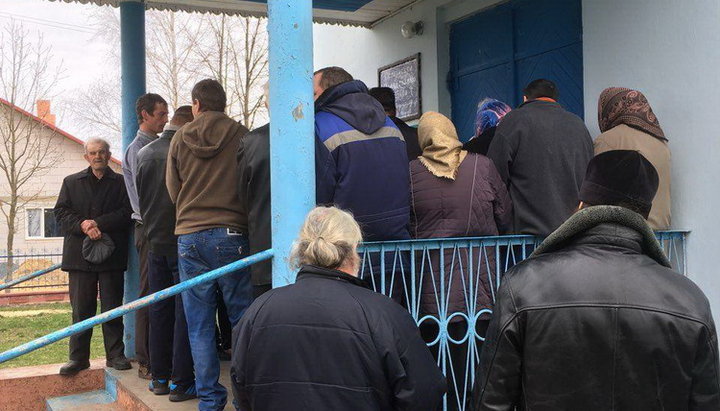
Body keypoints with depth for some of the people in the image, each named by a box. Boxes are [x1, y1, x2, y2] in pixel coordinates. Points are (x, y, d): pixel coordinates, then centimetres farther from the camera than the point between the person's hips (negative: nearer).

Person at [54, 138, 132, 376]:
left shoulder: (121, 183, 8)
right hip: (80, 255, 1)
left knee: (112, 307, 3)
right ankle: (78, 357, 11)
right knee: (81, 309, 3)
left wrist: (99, 223, -14)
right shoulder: (71, 182, 15)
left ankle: (115, 355, 11)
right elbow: (61, 213, 6)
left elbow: (127, 212, -4)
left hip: (112, 254, -1)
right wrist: (82, 225, -12)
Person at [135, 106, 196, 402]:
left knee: (159, 312, 13)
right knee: (184, 313, 0)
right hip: (183, 243, -6)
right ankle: (181, 382, 4)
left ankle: (159, 377, 20)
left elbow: (140, 199, 14)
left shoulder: (144, 154, 5)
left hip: (155, 243, 6)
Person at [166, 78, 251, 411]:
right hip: (231, 234, -2)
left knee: (199, 325, 7)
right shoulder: (240, 135, -2)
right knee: (243, 318, 5)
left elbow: (172, 188, 13)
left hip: (188, 236, 2)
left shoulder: (180, 138, 5)